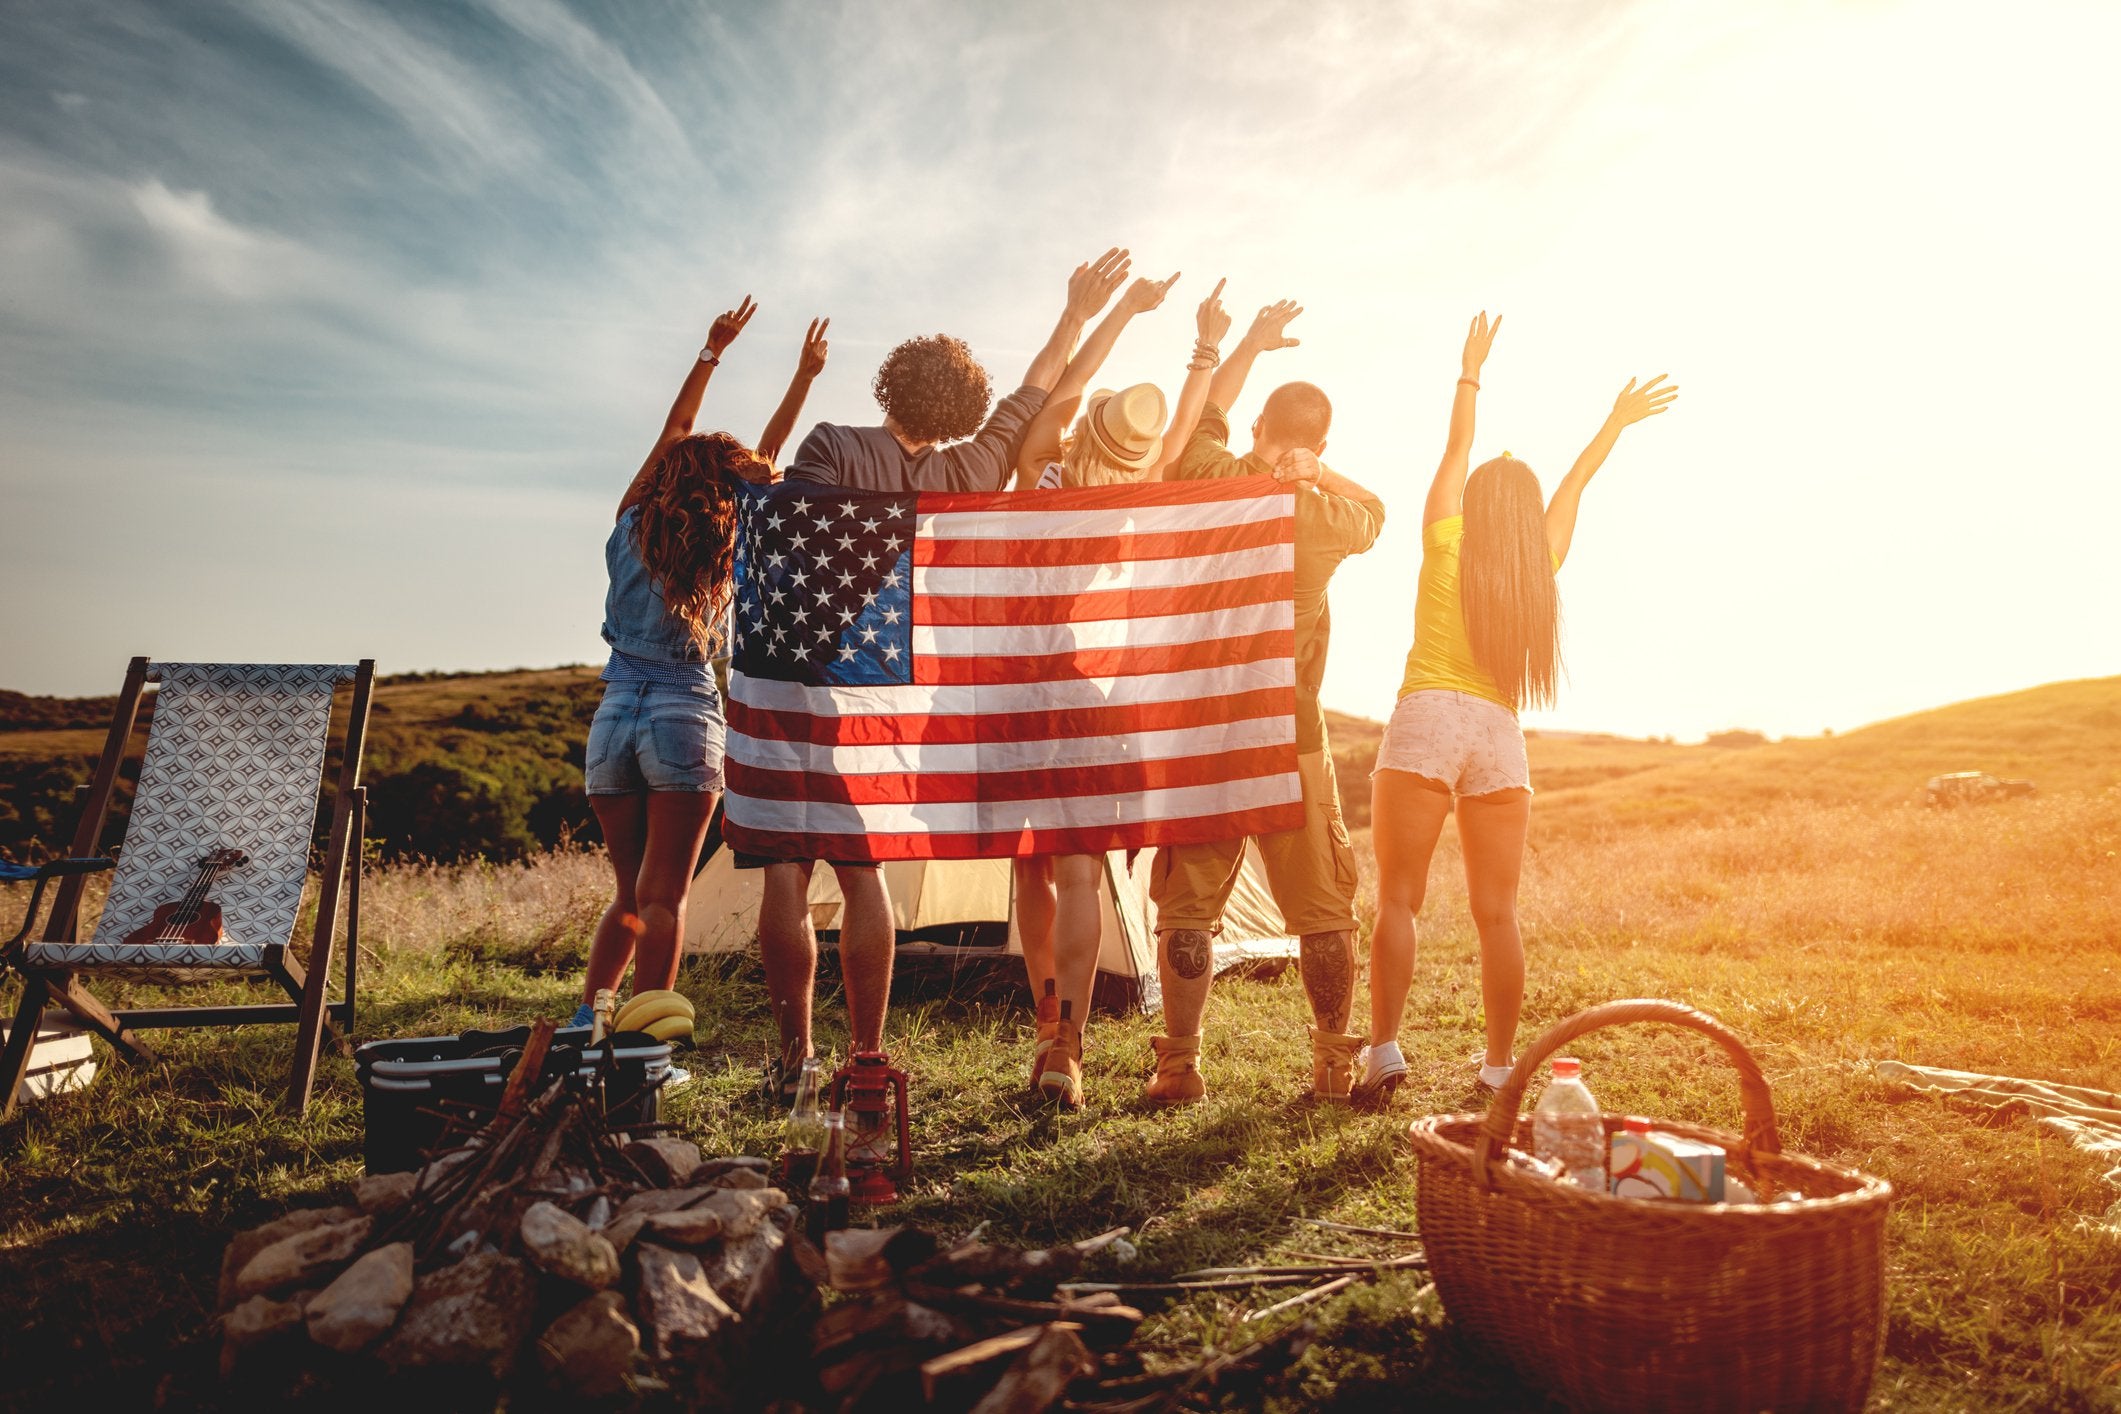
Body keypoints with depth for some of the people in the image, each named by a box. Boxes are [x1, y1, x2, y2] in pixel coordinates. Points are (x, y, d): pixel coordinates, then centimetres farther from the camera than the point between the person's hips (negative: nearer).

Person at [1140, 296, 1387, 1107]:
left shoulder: (1212, 480, -5)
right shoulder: (1331, 515, -4)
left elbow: (1201, 418, 17)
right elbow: (1374, 511, 21)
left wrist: (1249, 343, 28)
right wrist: (1314, 471, 6)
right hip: (1292, 736, 0)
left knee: (1187, 905, 7)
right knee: (1322, 909, 11)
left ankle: (1179, 1067, 11)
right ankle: (1335, 1064, 18)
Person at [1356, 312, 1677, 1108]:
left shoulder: (1446, 543, 6)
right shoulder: (1542, 565, 12)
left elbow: (1456, 454, 18)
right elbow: (1573, 486, 27)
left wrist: (1470, 373, 28)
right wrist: (1616, 422, 40)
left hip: (1426, 720, -3)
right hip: (1499, 735, 3)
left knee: (1397, 900, -3)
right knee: (1496, 914, 6)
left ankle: (1383, 1052, -12)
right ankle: (1497, 1070, 9)